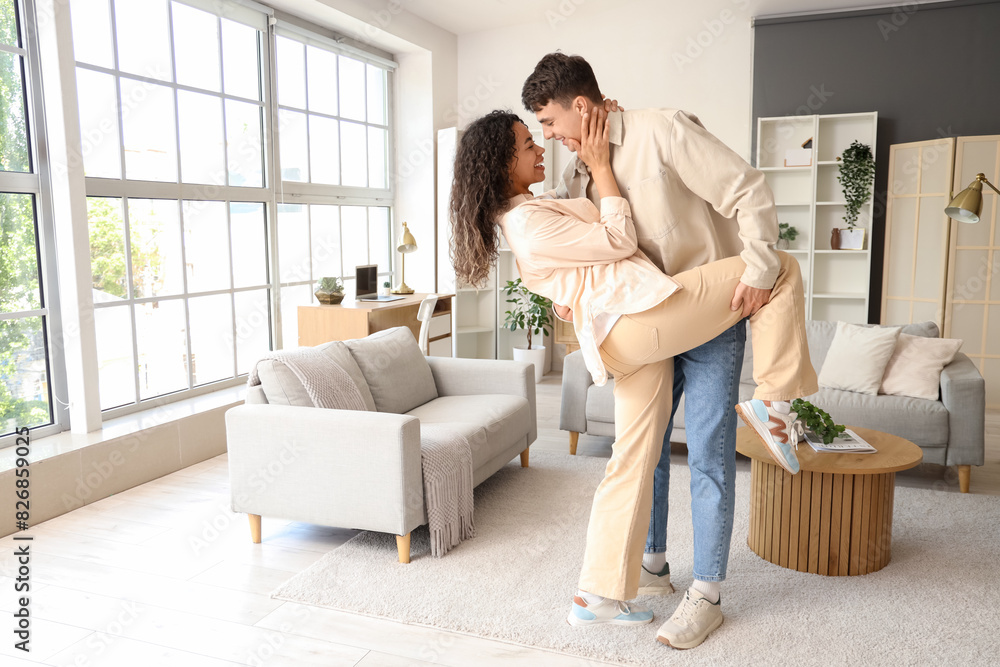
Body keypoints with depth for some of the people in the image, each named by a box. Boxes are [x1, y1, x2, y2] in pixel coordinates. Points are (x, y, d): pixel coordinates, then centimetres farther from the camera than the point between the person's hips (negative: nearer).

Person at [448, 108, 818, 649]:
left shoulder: (526, 214, 22)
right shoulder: (529, 224, -10)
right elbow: (619, 242, -9)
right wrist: (599, 164, -3)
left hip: (624, 343, 10)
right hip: (639, 314, -10)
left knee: (631, 465, 13)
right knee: (779, 267, 0)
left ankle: (597, 595, 21)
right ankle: (773, 400, 3)